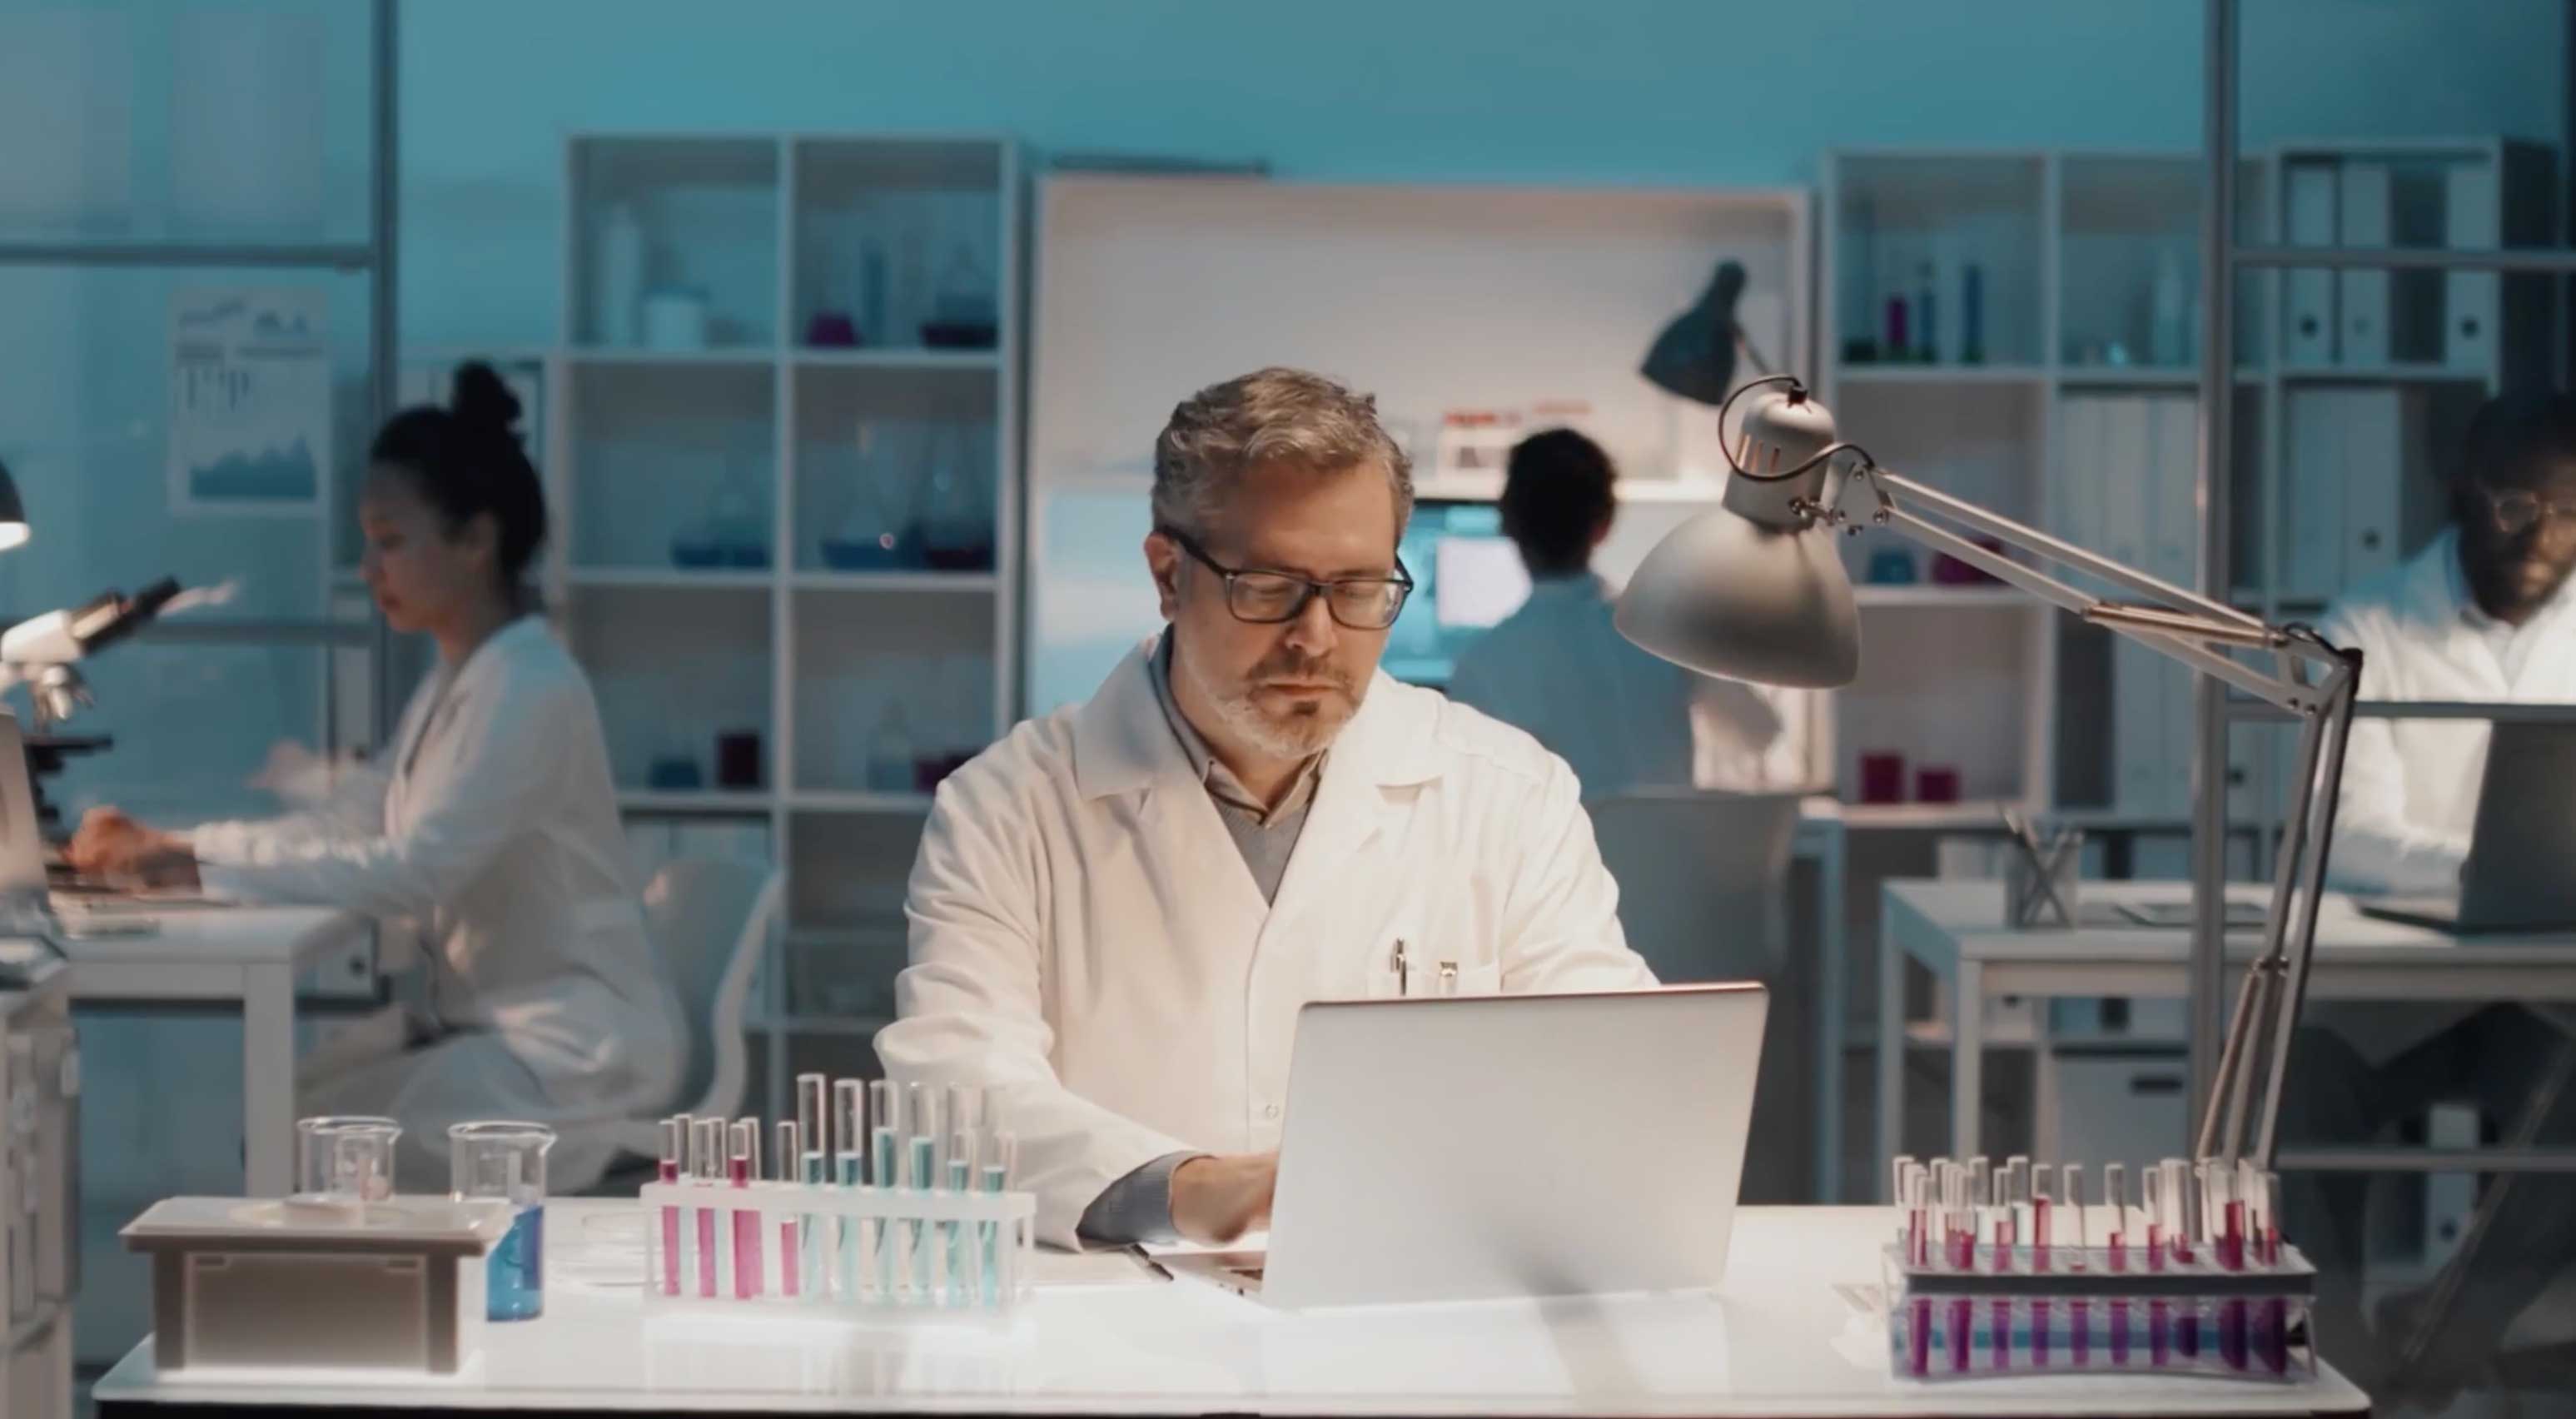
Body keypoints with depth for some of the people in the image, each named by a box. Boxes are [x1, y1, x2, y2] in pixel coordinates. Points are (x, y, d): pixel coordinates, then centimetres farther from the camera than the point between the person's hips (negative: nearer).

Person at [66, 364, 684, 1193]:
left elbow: (410, 871, -26)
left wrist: (204, 863, -24)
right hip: (485, 1020, 9)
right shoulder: (458, 680, 11)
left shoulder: (531, 690, -19)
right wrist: (175, 851, -3)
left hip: (578, 1044, -9)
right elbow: (374, 844, 7)